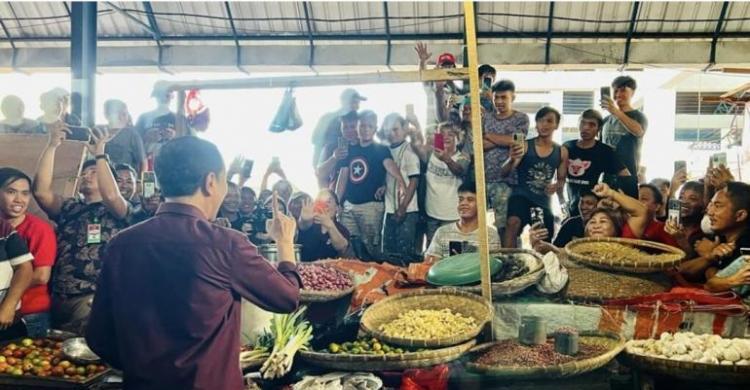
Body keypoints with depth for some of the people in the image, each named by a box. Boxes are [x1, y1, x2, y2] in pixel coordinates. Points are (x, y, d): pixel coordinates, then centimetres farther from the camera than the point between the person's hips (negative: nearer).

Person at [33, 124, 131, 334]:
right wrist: (52, 145, -5)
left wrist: (99, 154, -11)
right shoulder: (69, 208, 17)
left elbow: (111, 195, -18)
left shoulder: (117, 210, 6)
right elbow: (40, 190, 0)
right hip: (59, 298, 5)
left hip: (94, 298, -4)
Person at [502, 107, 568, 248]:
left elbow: (562, 179, 15)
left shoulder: (561, 152, 5)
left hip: (544, 200, 5)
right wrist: (512, 160, -35)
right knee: (513, 222, -34)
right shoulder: (525, 146, -6)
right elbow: (505, 173, -13)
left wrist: (557, 185, -9)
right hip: (521, 195, -4)